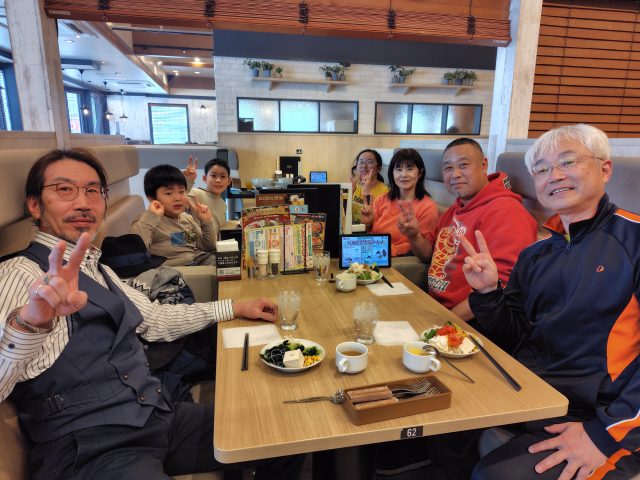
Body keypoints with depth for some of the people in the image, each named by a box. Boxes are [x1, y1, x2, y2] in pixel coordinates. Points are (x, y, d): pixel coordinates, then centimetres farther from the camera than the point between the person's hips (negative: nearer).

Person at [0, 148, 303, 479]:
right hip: (91, 449, -7)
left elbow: (155, 319, 22)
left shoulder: (97, 270, 16)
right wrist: (29, 320, -44)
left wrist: (235, 308, 21)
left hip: (159, 417, 8)